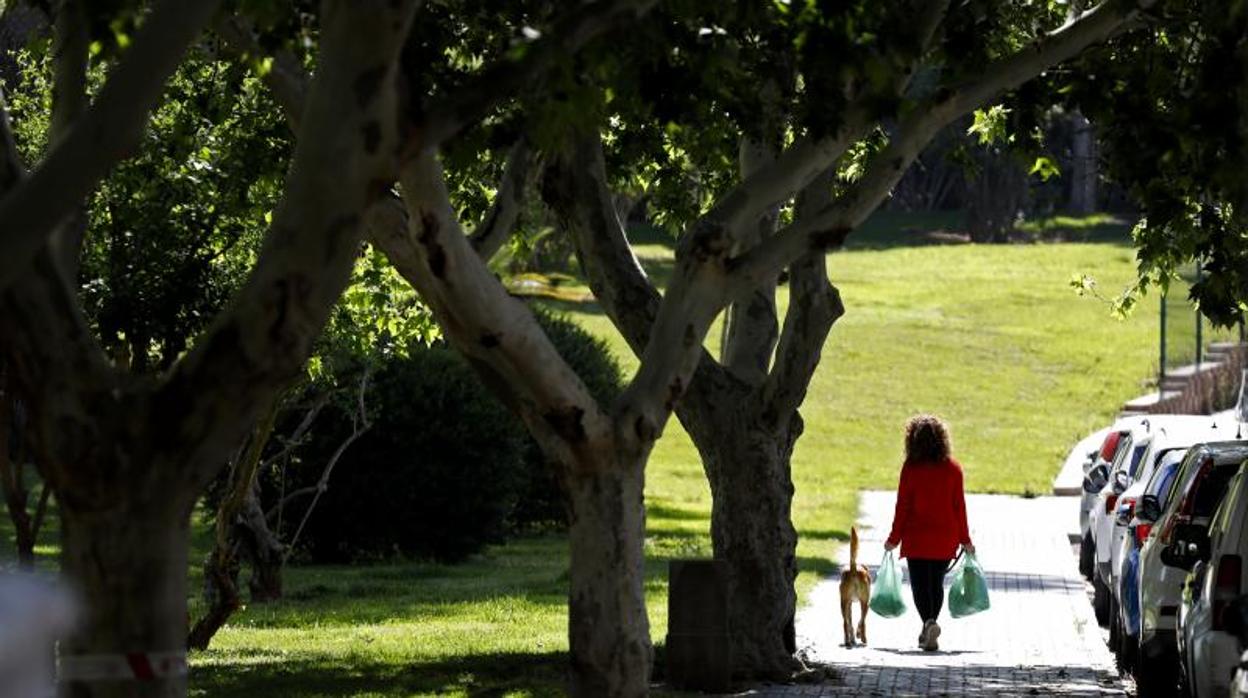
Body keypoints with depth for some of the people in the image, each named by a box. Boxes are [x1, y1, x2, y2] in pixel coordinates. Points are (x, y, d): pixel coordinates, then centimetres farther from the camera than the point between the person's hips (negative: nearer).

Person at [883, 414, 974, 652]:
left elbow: (903, 505, -5)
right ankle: (928, 632, 13)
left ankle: (930, 622, -24)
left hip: (917, 537, -3)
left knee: (920, 584, -1)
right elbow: (959, 505, 3)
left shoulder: (911, 468, -6)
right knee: (937, 583, 14)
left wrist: (894, 538, 3)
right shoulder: (953, 468, 0)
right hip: (945, 538, 3)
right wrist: (964, 539, 10)